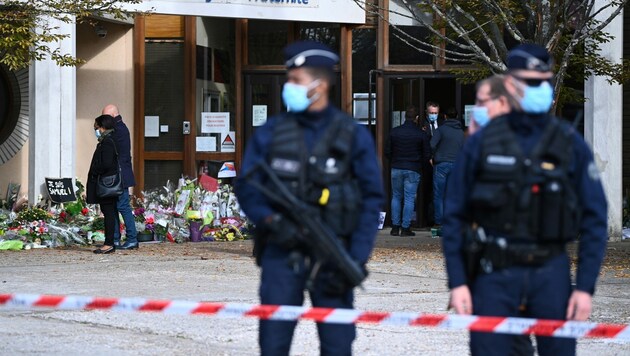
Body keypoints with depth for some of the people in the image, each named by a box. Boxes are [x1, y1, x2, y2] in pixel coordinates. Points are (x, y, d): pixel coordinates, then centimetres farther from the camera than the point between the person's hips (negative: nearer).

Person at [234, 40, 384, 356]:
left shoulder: (353, 136, 2)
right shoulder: (271, 133, 6)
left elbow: (371, 199, 1)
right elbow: (246, 185, 6)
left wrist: (356, 260, -8)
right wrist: (271, 219, -15)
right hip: (282, 252, 1)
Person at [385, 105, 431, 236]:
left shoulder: (394, 132, 0)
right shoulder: (421, 134, -6)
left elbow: (387, 152, 5)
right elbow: (427, 155, -3)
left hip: (396, 169, 2)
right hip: (413, 170, -2)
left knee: (396, 197, 13)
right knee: (409, 199, 1)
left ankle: (395, 227, 9)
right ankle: (405, 228, -1)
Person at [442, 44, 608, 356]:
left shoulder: (570, 144, 5)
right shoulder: (482, 143, 3)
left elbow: (594, 219, 5)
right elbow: (453, 216, 5)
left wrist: (586, 286, -3)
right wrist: (457, 282, -2)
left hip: (550, 272, 1)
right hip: (494, 272, -1)